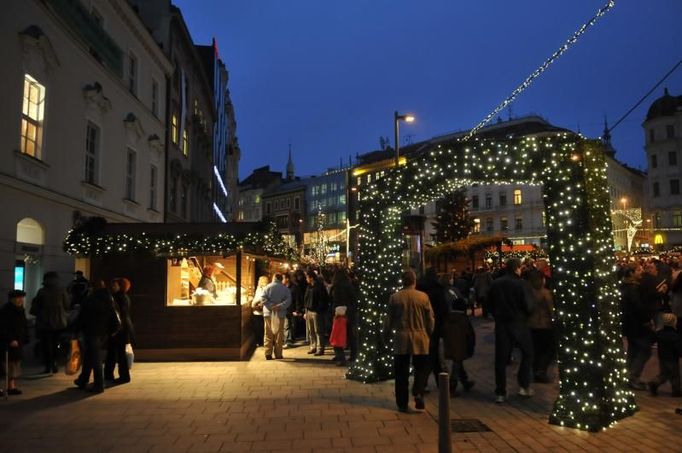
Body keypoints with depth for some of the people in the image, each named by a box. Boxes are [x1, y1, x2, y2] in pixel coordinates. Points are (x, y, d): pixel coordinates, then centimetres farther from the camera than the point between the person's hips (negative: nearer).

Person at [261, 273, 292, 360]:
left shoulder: (267, 287, 0)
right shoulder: (285, 288, 1)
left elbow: (263, 299, -10)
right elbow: (288, 300, -10)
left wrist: (271, 306, -10)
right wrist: (279, 306, -13)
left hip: (268, 313, 0)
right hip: (280, 314, 0)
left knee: (268, 334, 7)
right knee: (279, 335, 7)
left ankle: (268, 353, 2)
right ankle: (278, 354, 9)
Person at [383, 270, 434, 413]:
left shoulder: (395, 297, -4)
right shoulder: (423, 297, -5)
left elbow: (388, 319, 0)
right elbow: (430, 319, 1)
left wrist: (387, 337, 12)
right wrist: (428, 334, 17)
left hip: (401, 339, 1)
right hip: (420, 339, 0)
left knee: (401, 373, 8)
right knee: (422, 368, 14)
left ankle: (402, 404, 13)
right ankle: (418, 392, -6)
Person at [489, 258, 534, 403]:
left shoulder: (495, 284, 3)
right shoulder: (519, 283, -11)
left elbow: (491, 303, 9)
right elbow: (525, 304, -11)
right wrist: (528, 313, 9)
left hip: (501, 323, 4)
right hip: (518, 322, -4)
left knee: (501, 358, 6)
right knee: (527, 353, 16)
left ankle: (500, 392, 7)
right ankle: (524, 386, 12)